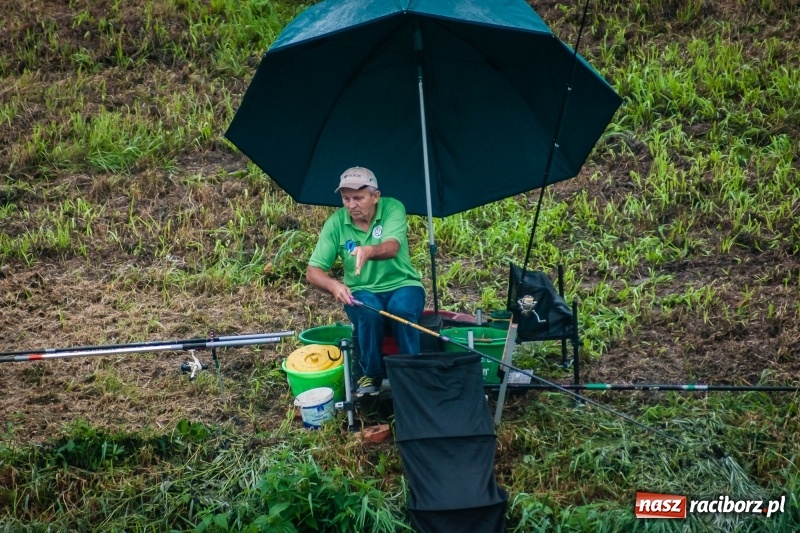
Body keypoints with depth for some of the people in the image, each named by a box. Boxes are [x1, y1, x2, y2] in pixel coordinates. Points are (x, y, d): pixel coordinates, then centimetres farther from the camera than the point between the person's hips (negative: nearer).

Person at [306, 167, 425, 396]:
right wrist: (333, 285, -33)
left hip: (402, 285, -1)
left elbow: (391, 248, -32)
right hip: (362, 291, 1)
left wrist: (369, 251, -56)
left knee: (401, 310, -34)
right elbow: (313, 271, -10)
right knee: (369, 313, -33)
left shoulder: (393, 208, -13)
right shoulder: (336, 222, -8)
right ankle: (371, 375, -11)